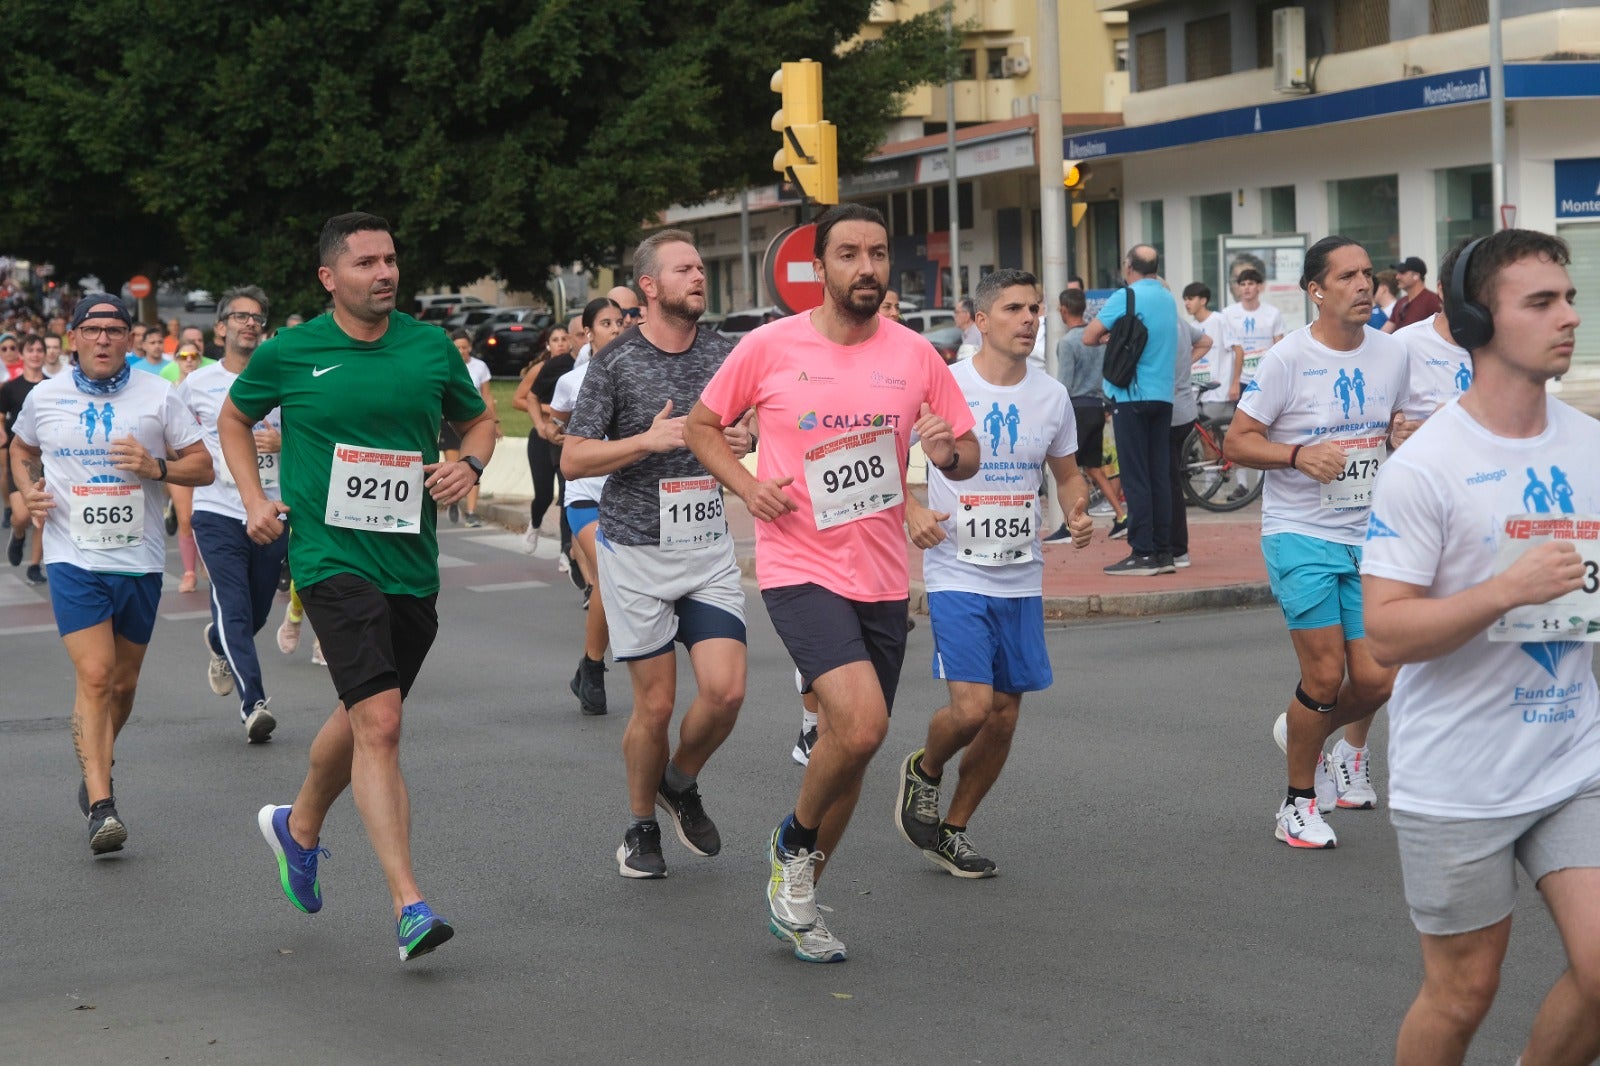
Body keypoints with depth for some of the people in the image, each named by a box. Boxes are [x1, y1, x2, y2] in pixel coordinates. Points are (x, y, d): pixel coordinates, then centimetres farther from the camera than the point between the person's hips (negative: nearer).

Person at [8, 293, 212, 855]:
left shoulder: (156, 396, 0)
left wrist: (157, 467, -16)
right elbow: (20, 451, 22)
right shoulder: (45, 397, 3)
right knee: (94, 676, -15)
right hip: (74, 560, -1)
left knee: (123, 683, 12)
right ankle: (101, 808, -17)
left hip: (139, 560, 1)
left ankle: (96, 770, 40)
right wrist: (28, 491, 2)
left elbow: (204, 467, 2)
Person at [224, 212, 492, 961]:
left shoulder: (431, 347, 4)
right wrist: (254, 498, 4)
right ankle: (409, 906, -18)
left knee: (363, 716, 19)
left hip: (412, 563, 4)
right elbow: (234, 420, 17)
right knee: (379, 721, -17)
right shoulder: (288, 354, -2)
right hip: (332, 557, -4)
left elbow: (479, 420, 19)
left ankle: (299, 827, 48)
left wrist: (468, 466, -3)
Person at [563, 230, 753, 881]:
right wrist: (648, 440, -20)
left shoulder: (723, 354, 6)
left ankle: (681, 785, 21)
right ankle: (641, 827, 23)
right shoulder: (617, 363, -6)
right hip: (637, 553, -3)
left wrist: (747, 438, -1)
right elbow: (572, 460, -7)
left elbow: (752, 421, 22)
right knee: (655, 705, 1)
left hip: (709, 549, 4)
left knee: (726, 691, -9)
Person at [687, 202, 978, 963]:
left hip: (882, 578, 5)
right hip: (800, 567, -5)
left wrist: (948, 453, -12)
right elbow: (702, 425, 8)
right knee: (860, 721, -24)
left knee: (854, 746, 12)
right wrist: (746, 484, -9)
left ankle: (795, 899, 32)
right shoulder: (770, 348, -5)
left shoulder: (915, 355, 3)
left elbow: (968, 457, 12)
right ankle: (793, 842, 5)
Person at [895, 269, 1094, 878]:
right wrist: (912, 511, -15)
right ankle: (923, 771, 16)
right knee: (972, 706, -17)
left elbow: (1067, 473, 18)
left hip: (1022, 579, 5)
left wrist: (1078, 512, -3)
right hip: (957, 575, -5)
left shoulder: (1052, 396, 5)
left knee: (1004, 715, 6)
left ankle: (952, 831, 25)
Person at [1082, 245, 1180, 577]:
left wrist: (1105, 336, 9)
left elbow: (1089, 337, -11)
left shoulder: (1125, 297, -10)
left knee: (1135, 477, -5)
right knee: (1160, 475, 8)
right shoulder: (1168, 298, 12)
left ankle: (1143, 554, -7)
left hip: (1132, 396, -7)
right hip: (1164, 396, 7)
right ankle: (1164, 552, 8)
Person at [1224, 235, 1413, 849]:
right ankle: (1298, 803, 14)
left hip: (1368, 536, 5)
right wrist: (1299, 455, -23)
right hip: (1299, 534, -5)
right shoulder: (1288, 358, -9)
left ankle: (1302, 732, 31)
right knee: (1326, 677, -8)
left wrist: (1404, 437, -2)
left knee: (1377, 680, -2)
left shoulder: (1392, 353, 6)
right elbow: (1236, 442, -7)